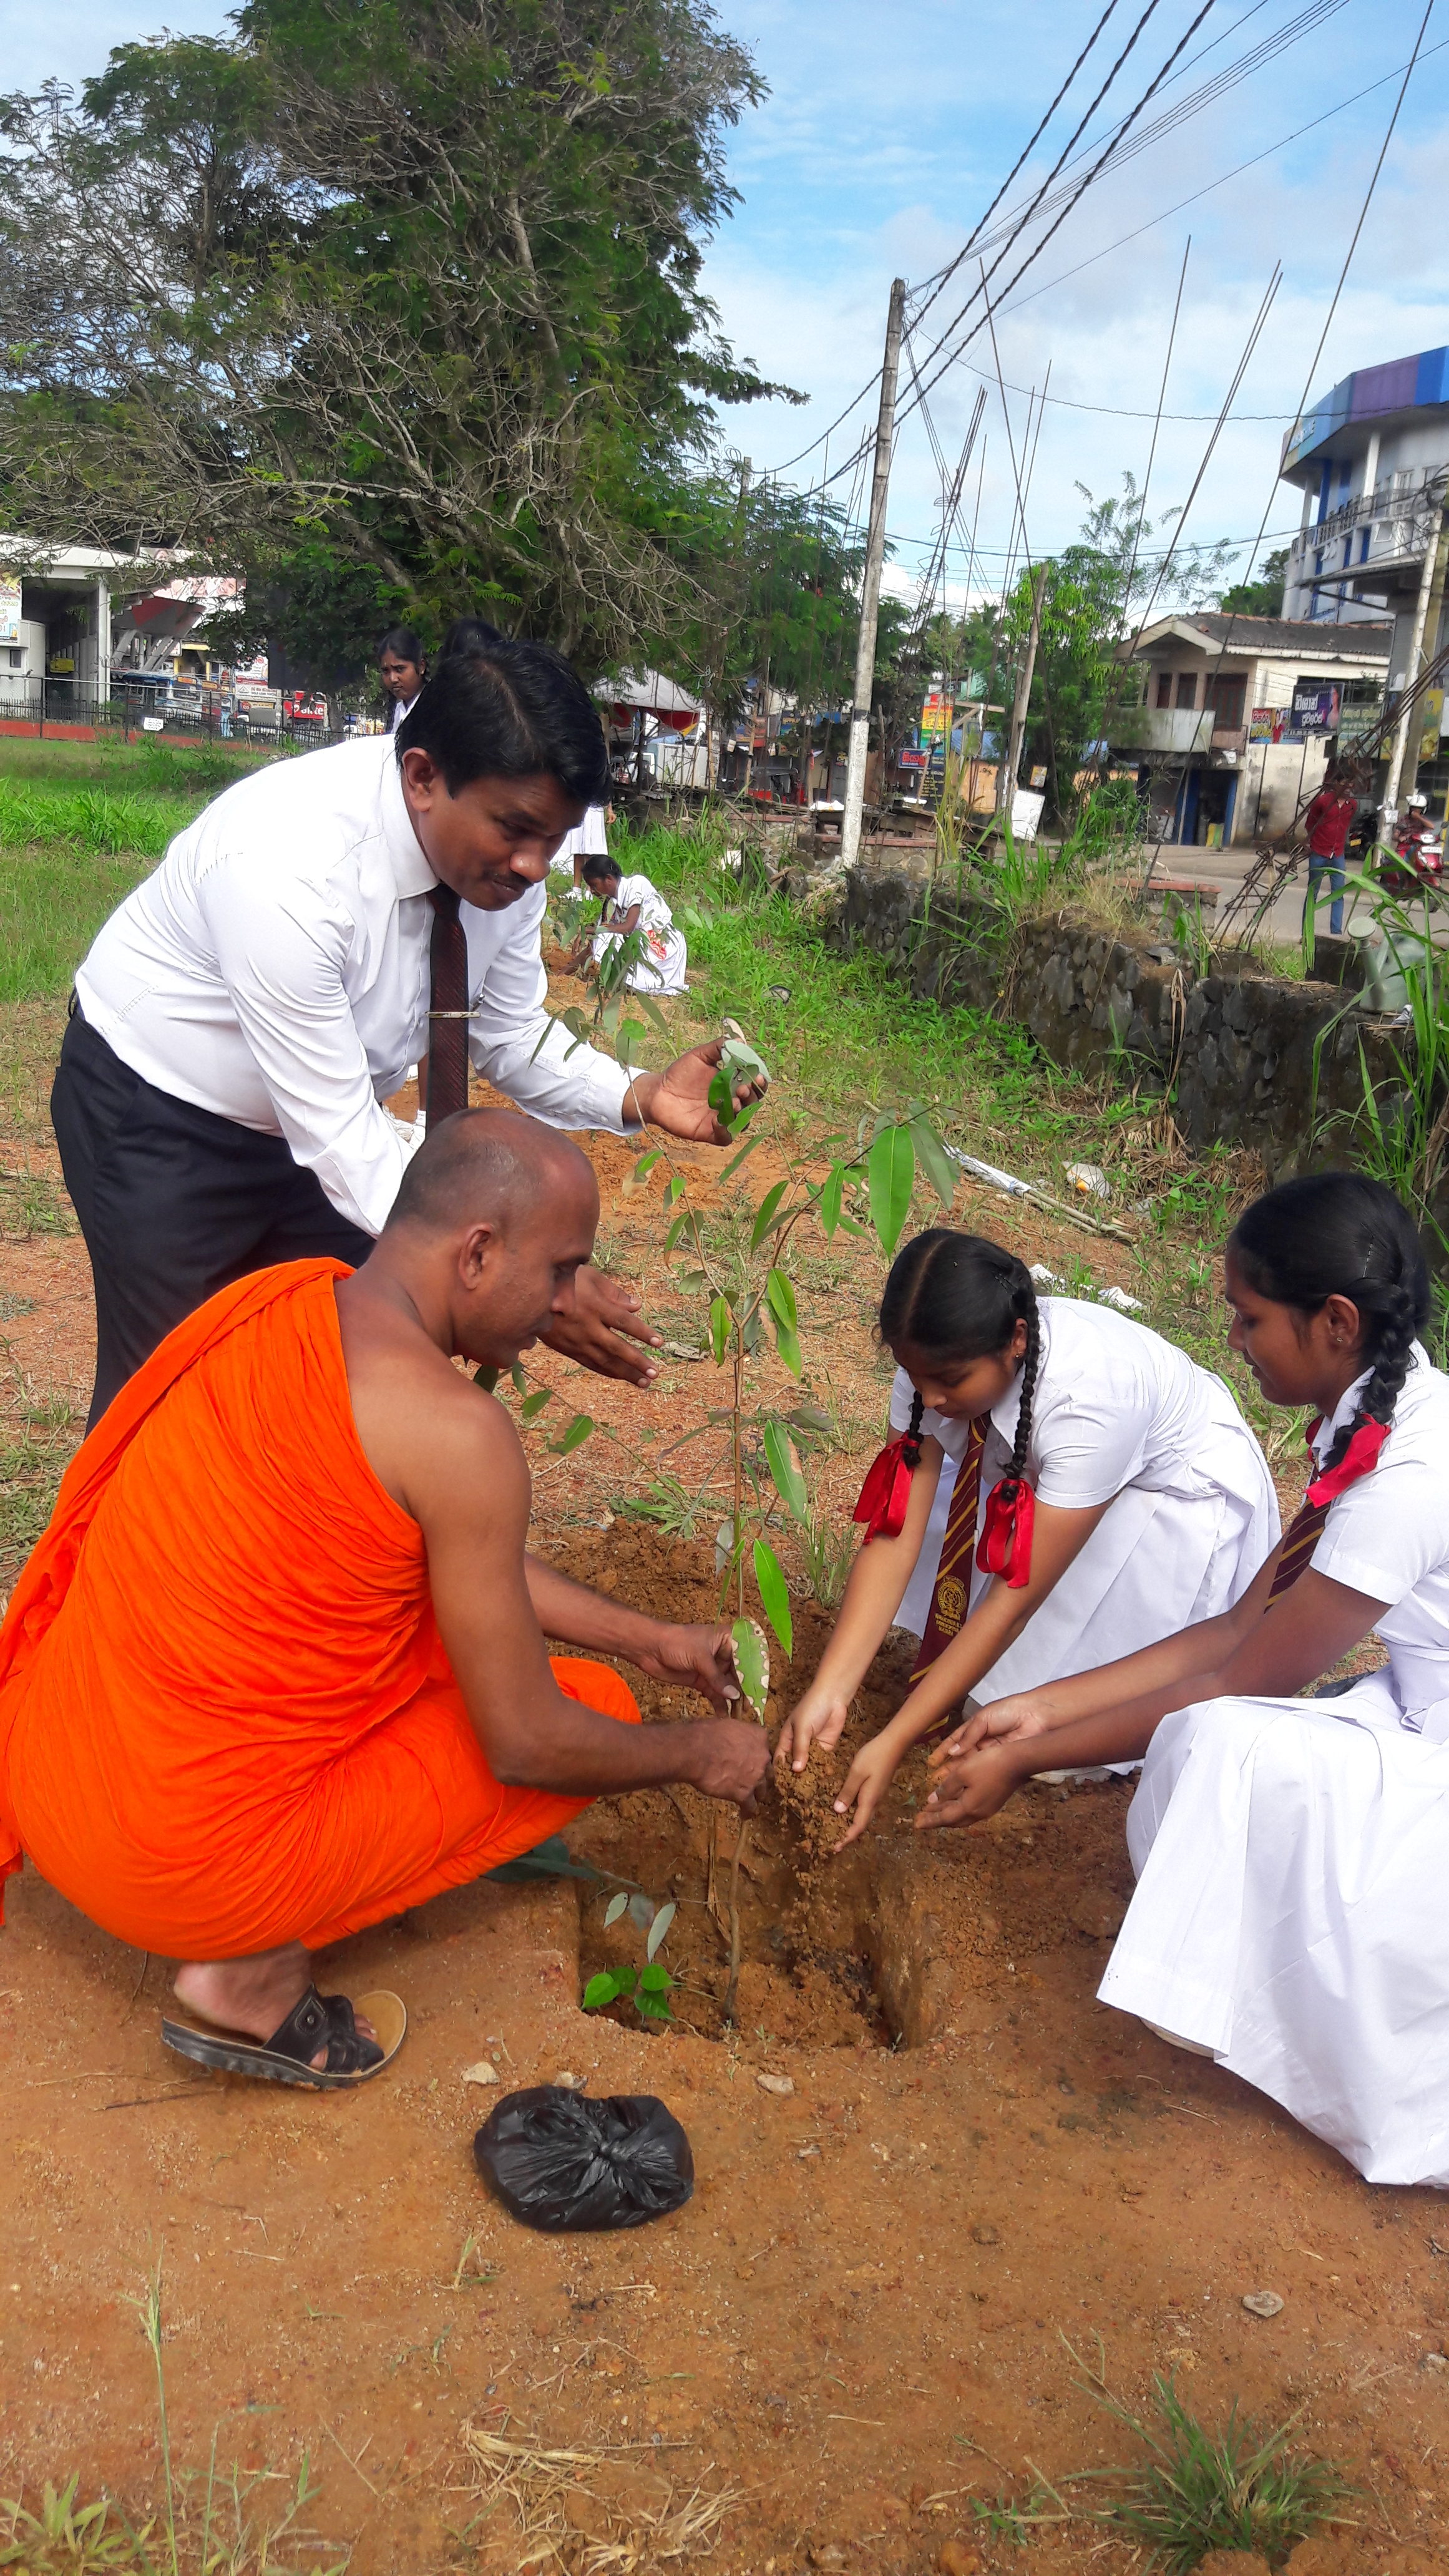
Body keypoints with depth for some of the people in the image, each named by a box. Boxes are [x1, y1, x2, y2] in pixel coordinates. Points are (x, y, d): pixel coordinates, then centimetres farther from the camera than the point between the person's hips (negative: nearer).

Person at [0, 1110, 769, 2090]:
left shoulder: (284, 1296, 3)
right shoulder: (457, 1434, -23)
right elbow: (527, 1746, -13)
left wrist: (650, 1637, 19)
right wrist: (701, 1754, 6)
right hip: (187, 1872, -8)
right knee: (595, 1710, 5)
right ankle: (254, 1975, 1)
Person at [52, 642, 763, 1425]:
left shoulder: (501, 856, -17)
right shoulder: (288, 867, -37)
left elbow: (509, 1035, -3)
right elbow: (339, 1137, -35)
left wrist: (640, 1098, -22)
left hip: (326, 1112, 6)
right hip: (159, 1118, -6)